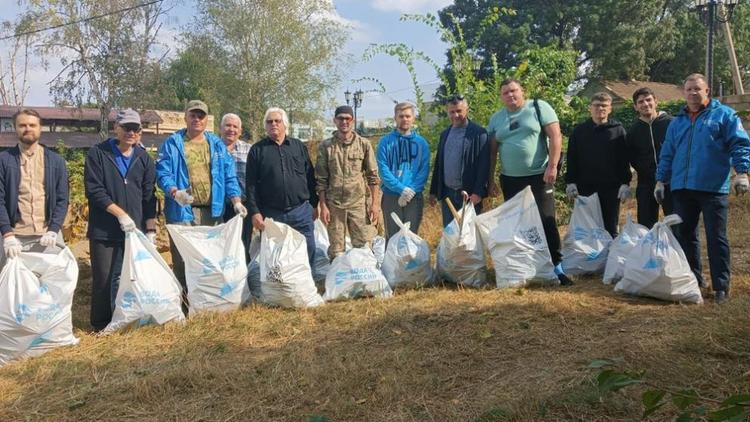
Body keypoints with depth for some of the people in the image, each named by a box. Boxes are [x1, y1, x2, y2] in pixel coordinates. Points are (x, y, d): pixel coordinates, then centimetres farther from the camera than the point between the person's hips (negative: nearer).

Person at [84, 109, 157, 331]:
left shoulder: (144, 158, 9)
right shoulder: (98, 154, -1)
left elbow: (149, 197, 9)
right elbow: (94, 190, -9)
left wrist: (151, 230, 5)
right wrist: (121, 214, -14)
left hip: (134, 229, 3)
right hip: (103, 230, -3)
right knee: (103, 278, 1)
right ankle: (101, 325, 15)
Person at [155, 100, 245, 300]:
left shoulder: (217, 144, 14)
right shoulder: (172, 144, 3)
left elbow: (229, 175, 10)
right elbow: (162, 173, -5)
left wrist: (236, 201, -3)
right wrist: (175, 192, -24)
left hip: (212, 211, 3)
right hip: (182, 211, -3)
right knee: (182, 260, -1)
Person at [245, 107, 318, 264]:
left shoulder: (299, 146, 10)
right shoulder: (257, 150, 4)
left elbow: (310, 178, 13)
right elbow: (251, 185, 0)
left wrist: (314, 205, 10)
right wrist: (255, 212, -7)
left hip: (301, 211, 1)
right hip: (271, 214, -1)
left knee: (308, 251, 5)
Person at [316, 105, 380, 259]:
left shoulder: (364, 144, 2)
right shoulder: (325, 146, 2)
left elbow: (373, 176, 2)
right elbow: (321, 179, 2)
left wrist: (375, 203, -3)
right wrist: (323, 206, -3)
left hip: (358, 203, 0)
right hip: (334, 204, 0)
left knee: (362, 246, 3)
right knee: (336, 249, 8)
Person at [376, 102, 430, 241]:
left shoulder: (421, 143, 6)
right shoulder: (386, 142, 1)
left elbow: (424, 170, -1)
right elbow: (383, 170, -7)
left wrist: (411, 190, -15)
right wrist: (402, 189, -17)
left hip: (415, 197, 1)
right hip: (391, 196, -1)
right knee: (392, 236, 3)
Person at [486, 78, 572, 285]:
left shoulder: (539, 107, -1)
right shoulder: (496, 119, 10)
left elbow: (555, 136, -8)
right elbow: (492, 151, 12)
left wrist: (552, 166, -16)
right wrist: (491, 180, 8)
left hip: (539, 176, -4)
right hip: (510, 179, 4)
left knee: (546, 220, -6)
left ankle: (556, 266, 2)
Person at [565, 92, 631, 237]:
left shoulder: (618, 130, 5)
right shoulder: (579, 131, 7)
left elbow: (624, 160, 2)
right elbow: (572, 159, 5)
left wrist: (625, 183, -5)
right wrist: (571, 182, -3)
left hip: (611, 187, -1)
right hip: (585, 187, 1)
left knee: (611, 228, 6)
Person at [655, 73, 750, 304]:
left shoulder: (724, 115, 4)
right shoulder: (677, 122, 17)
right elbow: (667, 154, 20)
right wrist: (661, 180, 15)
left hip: (713, 188, -5)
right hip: (682, 189, 5)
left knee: (716, 238, -1)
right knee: (685, 235, 9)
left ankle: (721, 286, 5)